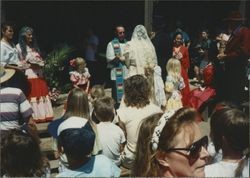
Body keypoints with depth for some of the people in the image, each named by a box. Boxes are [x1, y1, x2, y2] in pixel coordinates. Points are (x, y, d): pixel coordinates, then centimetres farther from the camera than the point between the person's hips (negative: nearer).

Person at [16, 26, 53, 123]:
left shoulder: (34, 46, 18)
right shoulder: (19, 46, -2)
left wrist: (39, 63, -3)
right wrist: (28, 64, -13)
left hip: (38, 73, 6)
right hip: (28, 74, -6)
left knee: (41, 93, 4)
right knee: (31, 95, -6)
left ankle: (44, 115, 8)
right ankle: (33, 117, -2)